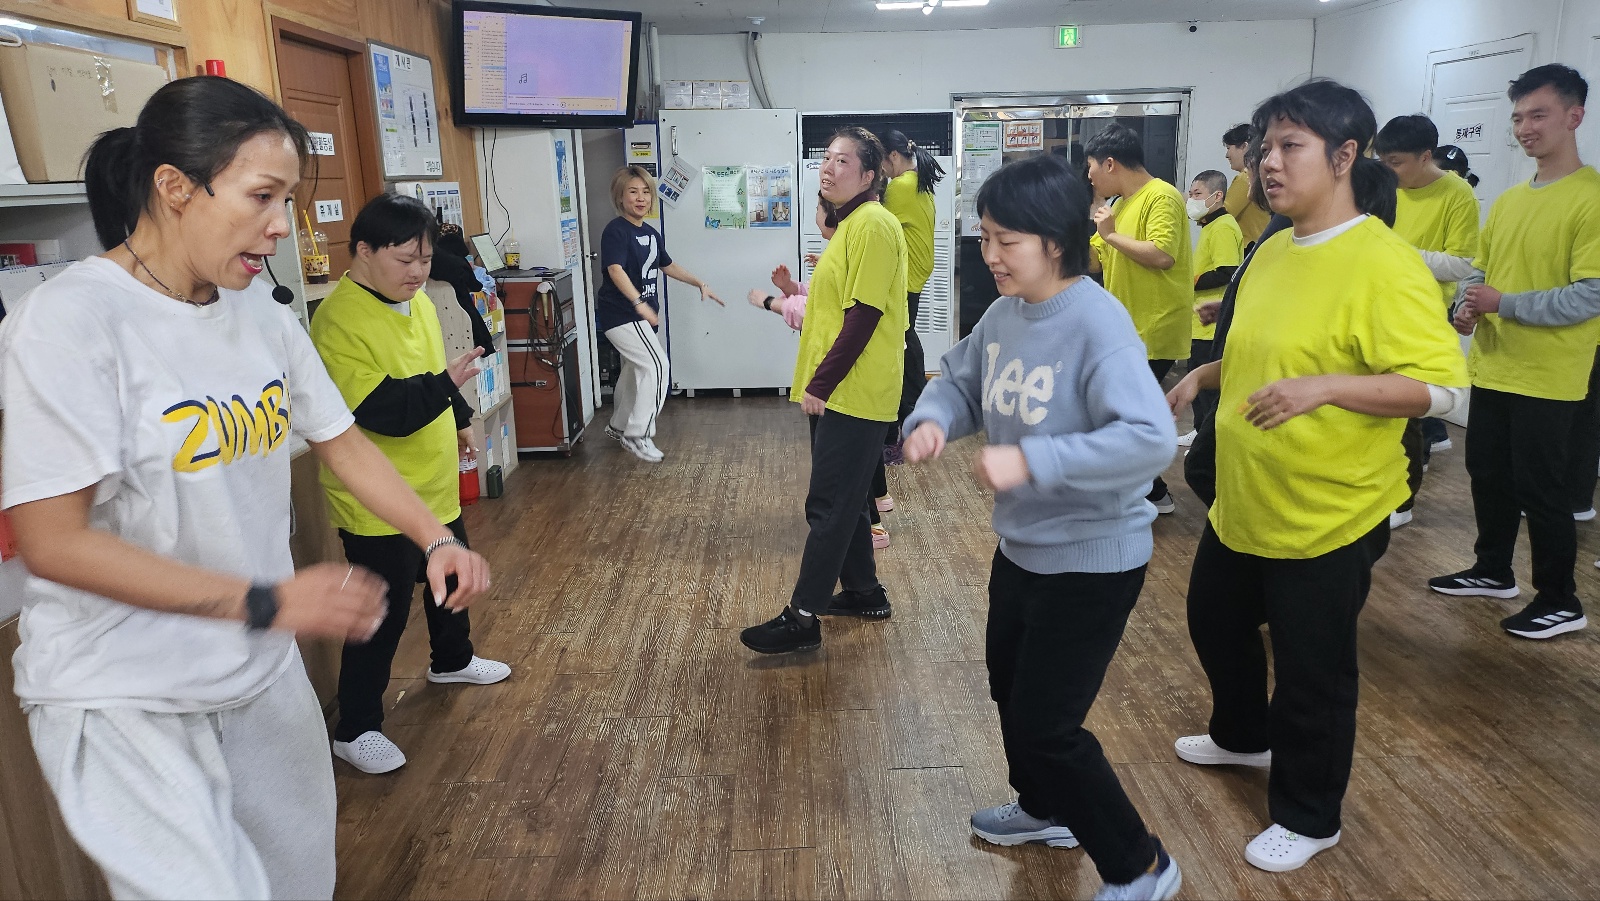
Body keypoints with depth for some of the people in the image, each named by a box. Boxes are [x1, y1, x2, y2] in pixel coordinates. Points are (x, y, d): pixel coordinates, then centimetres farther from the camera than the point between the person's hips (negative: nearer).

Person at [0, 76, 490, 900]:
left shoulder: (264, 317, 1)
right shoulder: (68, 322, -18)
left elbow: (341, 441, 10)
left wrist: (437, 538, -2)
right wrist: (266, 601, -22)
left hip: (263, 673, 6)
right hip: (123, 698, -6)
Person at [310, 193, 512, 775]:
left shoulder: (416, 299, 4)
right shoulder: (339, 320, -24)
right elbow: (379, 408, -31)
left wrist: (459, 420, 27)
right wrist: (443, 387, -39)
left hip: (434, 484, 9)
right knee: (383, 615, -1)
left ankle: (452, 660, 51)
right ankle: (354, 729, 16)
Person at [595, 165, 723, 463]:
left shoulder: (651, 234, 10)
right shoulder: (616, 231, -16)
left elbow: (668, 266, 25)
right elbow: (616, 271, -30)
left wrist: (700, 285, 22)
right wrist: (639, 303, -44)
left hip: (641, 314, 9)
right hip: (621, 313, -9)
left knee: (636, 369, 19)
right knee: (657, 366, -15)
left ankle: (619, 425, 38)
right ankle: (638, 435, -7)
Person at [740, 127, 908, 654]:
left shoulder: (872, 224, -15)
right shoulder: (849, 224, 16)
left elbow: (864, 314, -21)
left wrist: (821, 384, -19)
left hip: (853, 393, -10)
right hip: (840, 391, 10)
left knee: (829, 505, -5)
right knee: (845, 497, 17)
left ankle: (802, 619, 2)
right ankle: (864, 592, 31)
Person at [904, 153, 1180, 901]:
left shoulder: (1098, 323, -26)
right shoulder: (1004, 313, -2)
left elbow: (1150, 439, -34)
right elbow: (959, 381, 11)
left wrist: (1031, 461, -38)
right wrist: (931, 421, -12)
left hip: (1092, 561, -9)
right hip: (1020, 547, 9)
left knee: (1045, 726, 0)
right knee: (1011, 689, 25)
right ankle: (1045, 811, 52)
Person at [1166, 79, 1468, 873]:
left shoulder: (1384, 263, -20)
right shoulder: (1272, 252, 6)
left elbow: (1442, 385, -24)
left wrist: (1324, 388, -35)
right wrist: (1204, 376, 8)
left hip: (1329, 514, -8)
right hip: (1242, 502, 9)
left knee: (1312, 670, 7)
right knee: (1216, 624, 24)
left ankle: (1308, 819, 30)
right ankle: (1242, 737, 51)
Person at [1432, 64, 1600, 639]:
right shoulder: (1508, 200, 10)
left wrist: (1504, 304, -22)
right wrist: (1465, 308, -5)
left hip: (1548, 378, -7)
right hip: (1492, 368, 7)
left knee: (1540, 489, 2)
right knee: (1487, 475, 17)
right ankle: (1493, 571, 34)